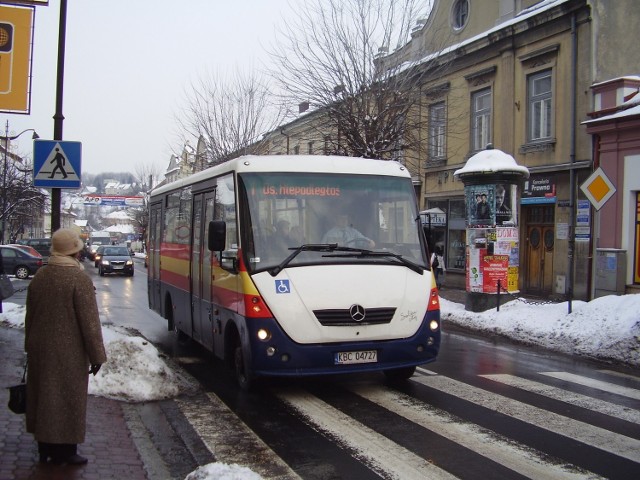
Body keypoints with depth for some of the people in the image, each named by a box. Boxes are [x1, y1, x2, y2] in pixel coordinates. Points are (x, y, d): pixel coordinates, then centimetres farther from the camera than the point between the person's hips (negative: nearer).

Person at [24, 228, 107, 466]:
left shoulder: (39, 276, 4)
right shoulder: (79, 279, -16)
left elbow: (30, 316, 13)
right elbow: (89, 322, -16)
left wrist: (31, 347, 23)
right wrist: (96, 355, -9)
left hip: (40, 350, 7)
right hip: (68, 352, -6)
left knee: (43, 396, 15)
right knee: (67, 399, 4)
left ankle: (45, 446, 26)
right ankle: (63, 451, 11)